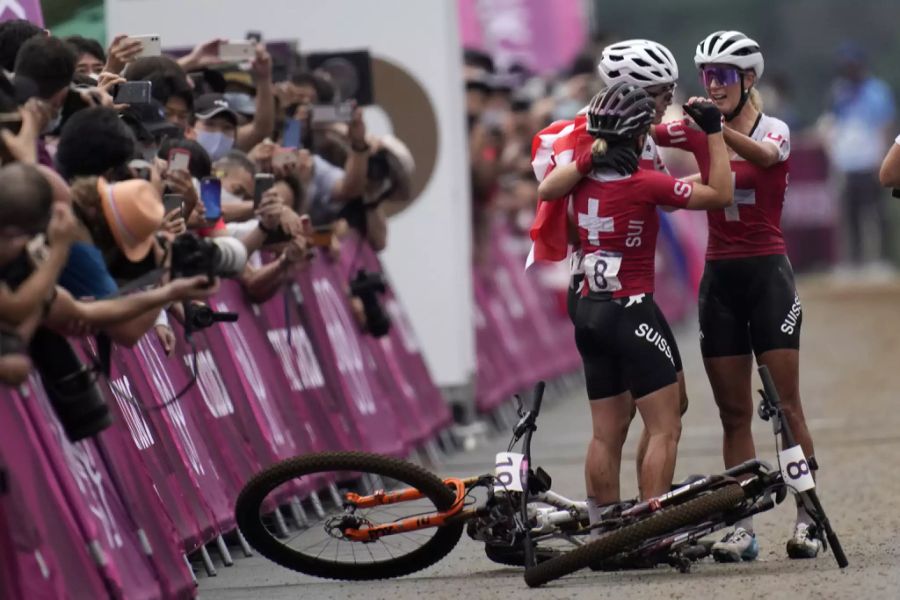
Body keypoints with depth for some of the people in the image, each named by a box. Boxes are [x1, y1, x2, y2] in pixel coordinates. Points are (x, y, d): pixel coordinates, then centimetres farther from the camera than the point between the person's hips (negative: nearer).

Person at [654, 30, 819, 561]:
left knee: (786, 405, -4)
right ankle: (743, 525, 4)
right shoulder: (697, 133, 8)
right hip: (719, 276, 4)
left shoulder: (775, 130, -5)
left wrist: (719, 127, -47)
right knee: (734, 413, 4)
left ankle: (808, 518, 1)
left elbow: (764, 155, -28)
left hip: (768, 273, -4)